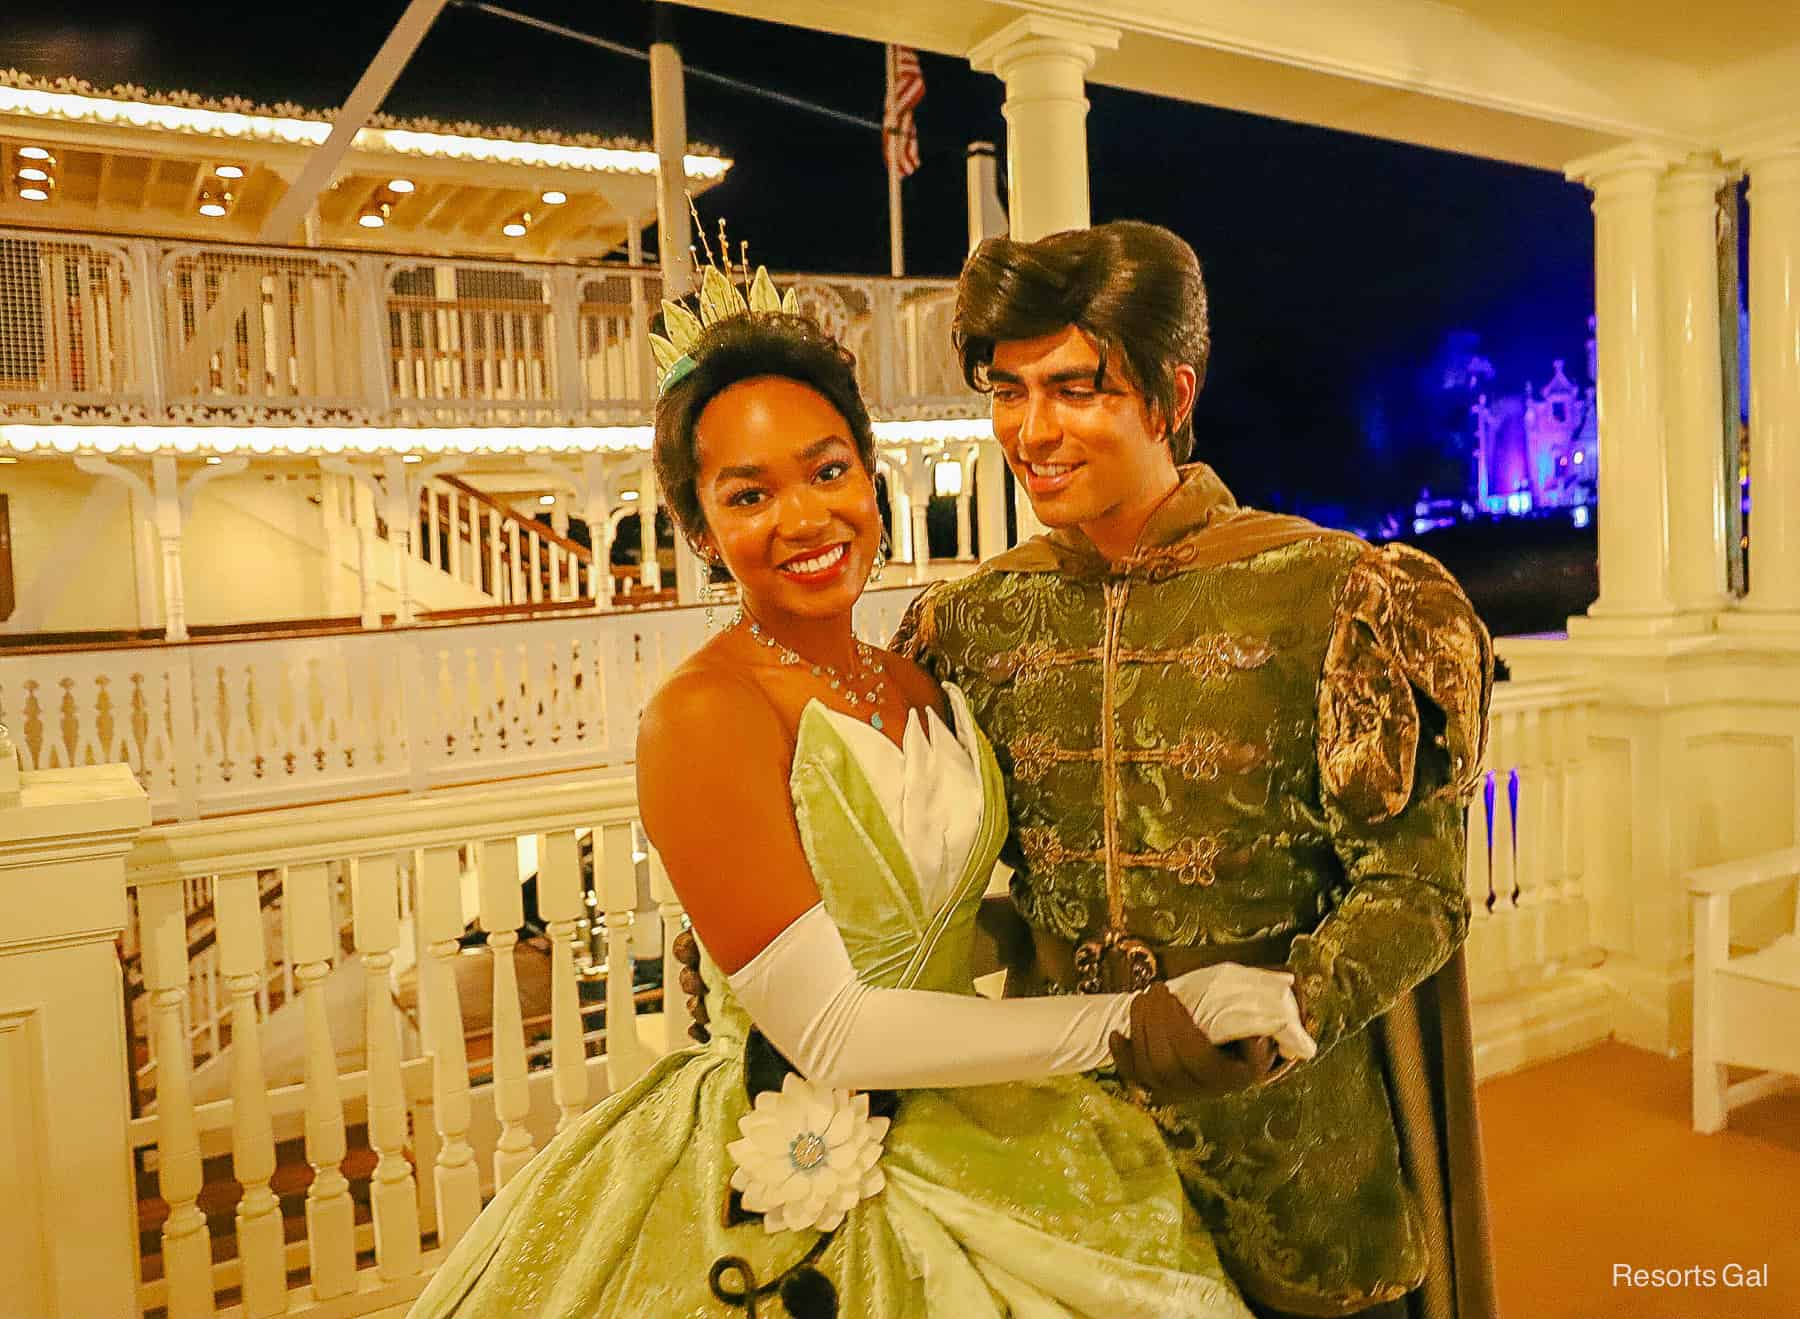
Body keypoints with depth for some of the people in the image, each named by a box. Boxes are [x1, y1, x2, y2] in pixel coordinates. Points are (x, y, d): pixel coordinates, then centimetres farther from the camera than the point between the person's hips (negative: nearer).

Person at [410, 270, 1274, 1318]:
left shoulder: (922, 687, -1)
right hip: (798, 1179, -6)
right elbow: (832, 1033, -22)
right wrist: (1147, 1017, -19)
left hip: (960, 1137, 6)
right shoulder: (704, 719, -21)